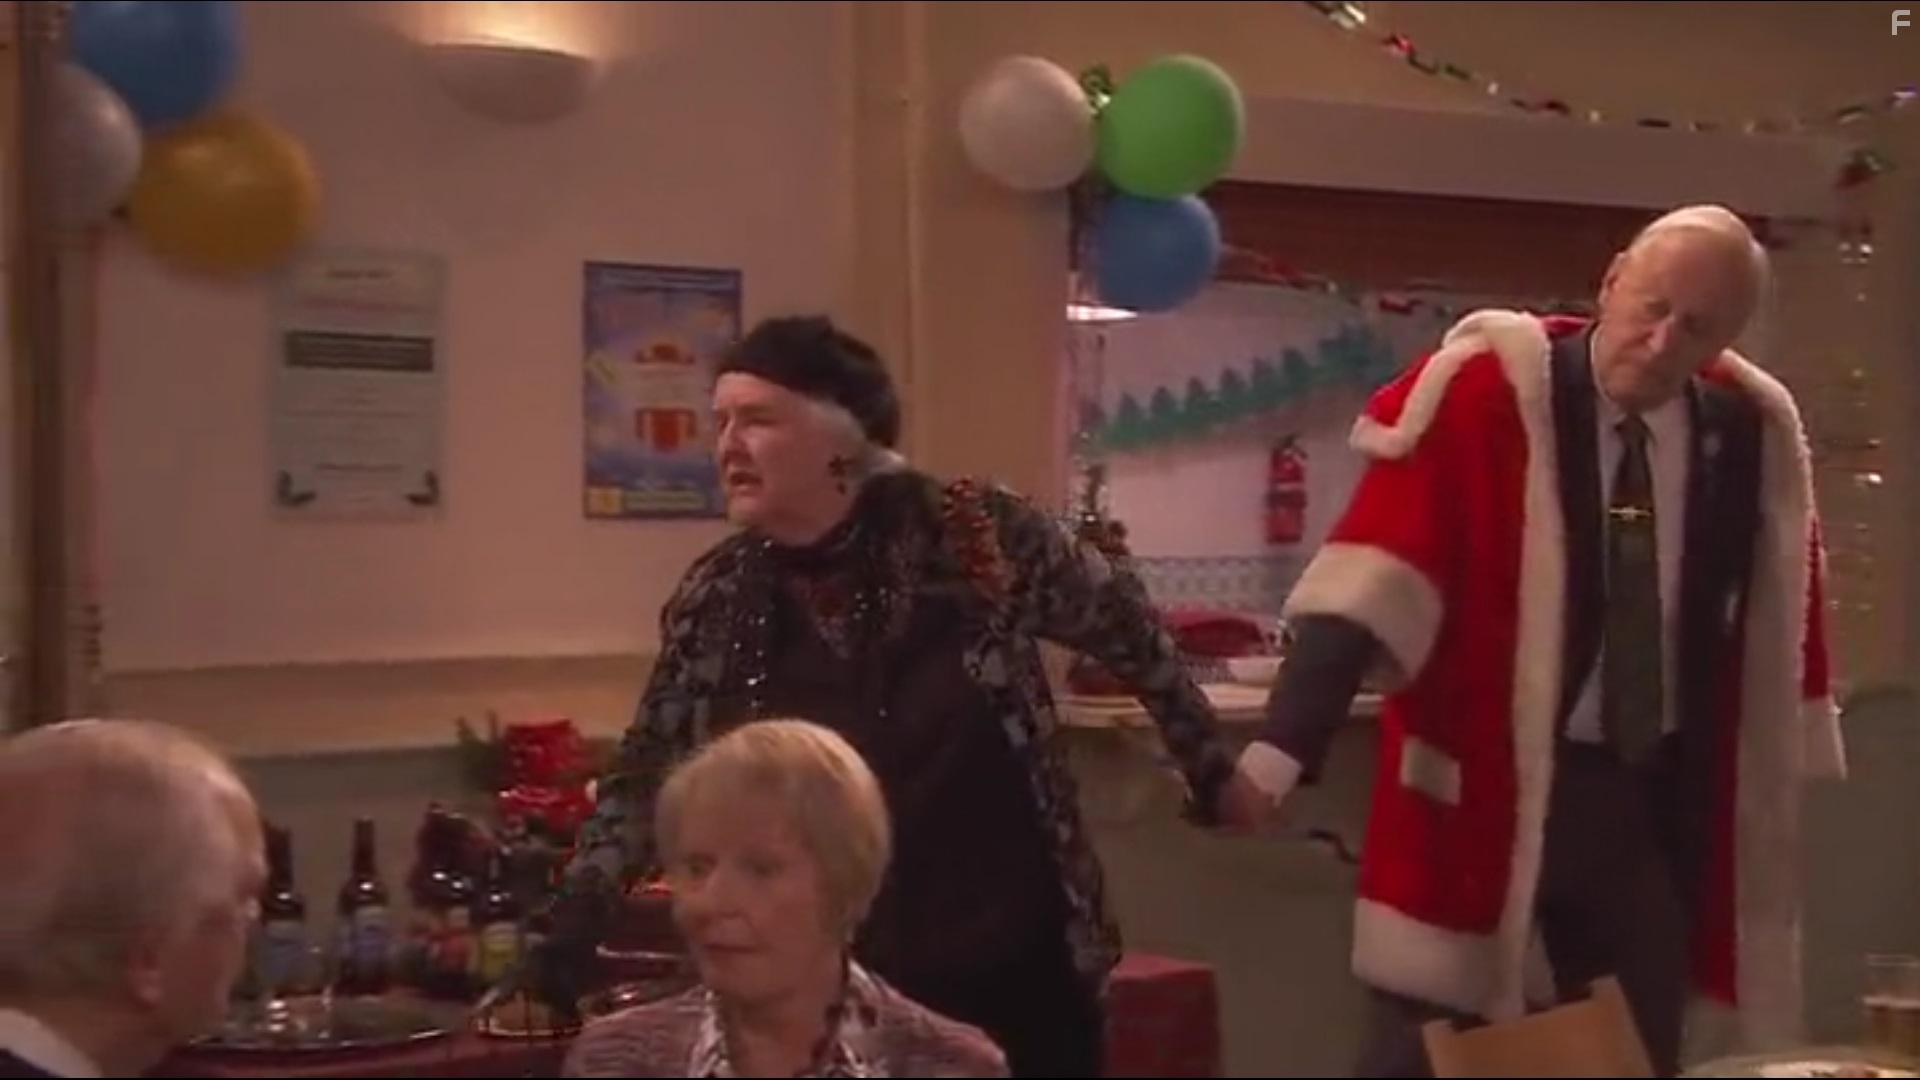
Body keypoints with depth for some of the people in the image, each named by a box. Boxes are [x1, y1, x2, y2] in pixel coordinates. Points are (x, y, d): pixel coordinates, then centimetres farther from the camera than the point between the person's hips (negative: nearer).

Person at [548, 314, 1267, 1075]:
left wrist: (1211, 769, 10)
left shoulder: (973, 538, -9)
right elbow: (647, 775, 7)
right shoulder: (715, 603, -2)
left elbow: (1124, 624, 4)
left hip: (1015, 976, -1)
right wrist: (584, 905, -6)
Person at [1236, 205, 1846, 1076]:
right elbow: (1373, 581, -22)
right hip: (1484, 788, -4)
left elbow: (1774, 615, 12)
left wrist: (1772, 788, 13)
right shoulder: (1484, 391, -14)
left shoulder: (1751, 433, 2)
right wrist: (1284, 747, -32)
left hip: (1660, 799, 5)